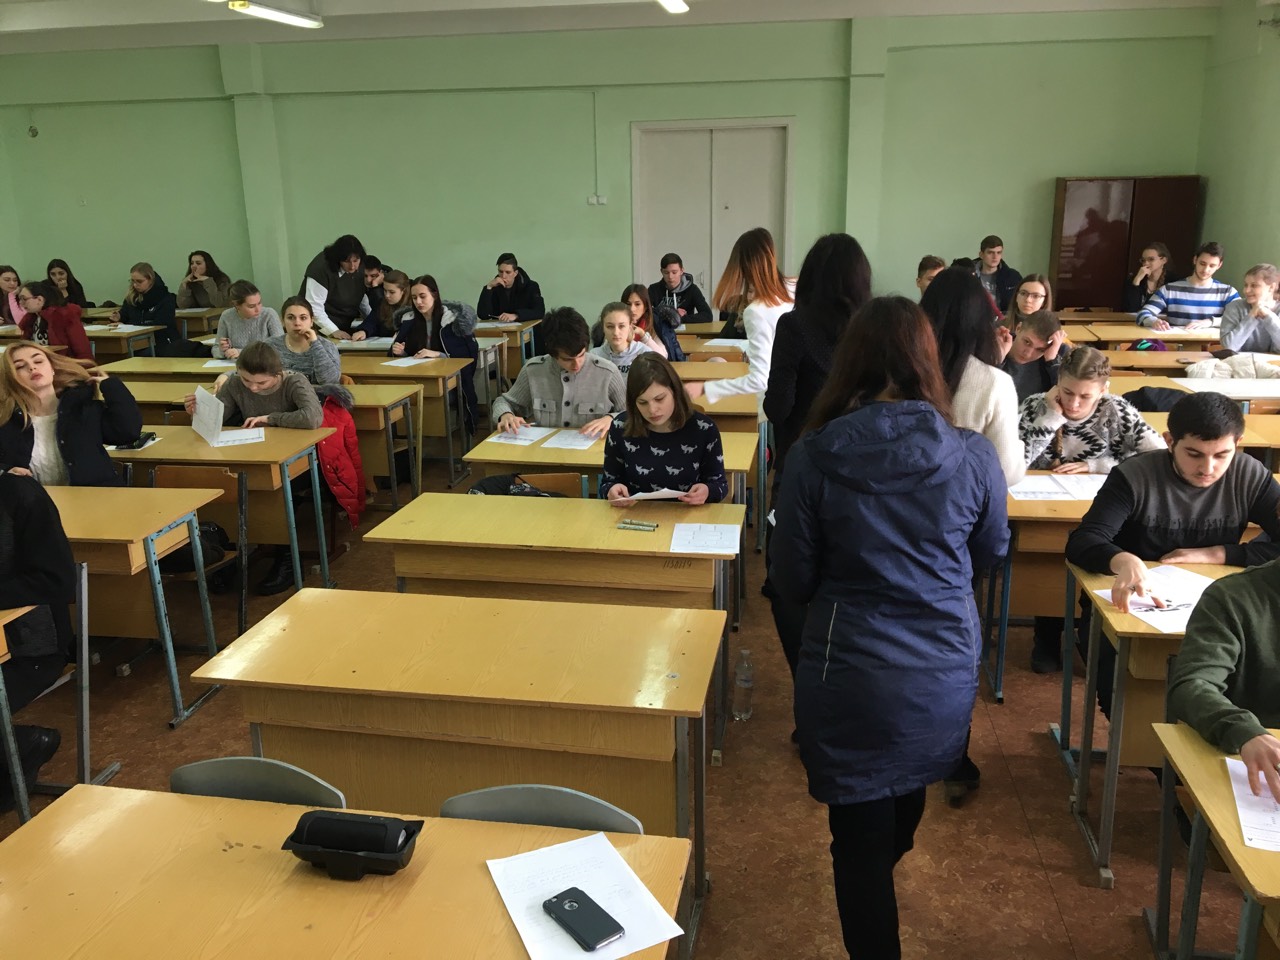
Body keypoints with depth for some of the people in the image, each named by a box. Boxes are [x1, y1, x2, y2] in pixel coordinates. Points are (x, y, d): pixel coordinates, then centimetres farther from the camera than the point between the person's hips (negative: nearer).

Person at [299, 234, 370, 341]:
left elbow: (362, 298, 12)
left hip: (349, 326, 6)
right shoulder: (320, 268, -19)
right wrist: (334, 331, -27)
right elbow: (314, 307, -21)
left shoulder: (359, 268, 1)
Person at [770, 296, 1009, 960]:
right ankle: (884, 869, 62)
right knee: (907, 795, 33)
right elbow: (992, 549, 7)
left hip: (850, 675, -4)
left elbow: (791, 581, -8)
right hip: (945, 672, 5)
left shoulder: (813, 456, -17)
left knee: (860, 837, 12)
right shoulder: (973, 457, -11)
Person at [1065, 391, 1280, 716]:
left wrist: (1214, 554, -15)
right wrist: (1124, 561, -47)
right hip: (1127, 607, -2)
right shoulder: (1135, 476, -13)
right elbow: (1082, 542, -25)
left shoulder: (1249, 476, -2)